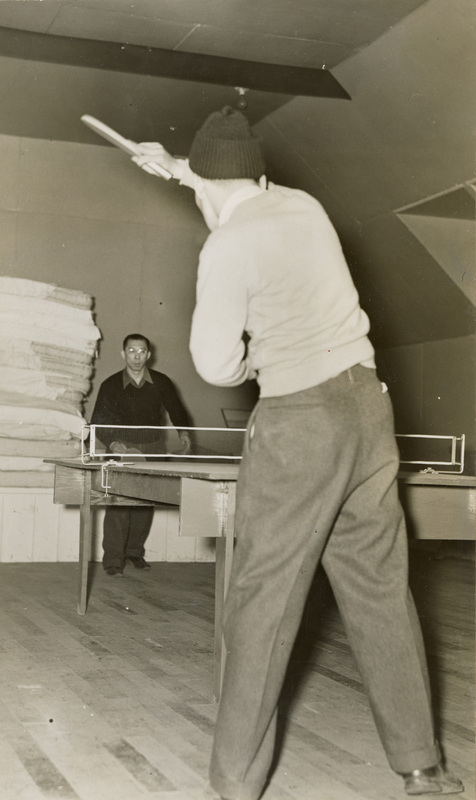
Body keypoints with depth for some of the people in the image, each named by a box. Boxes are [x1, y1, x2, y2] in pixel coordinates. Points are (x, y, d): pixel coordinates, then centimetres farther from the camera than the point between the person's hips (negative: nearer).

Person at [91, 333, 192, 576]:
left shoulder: (161, 383, -1)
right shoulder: (111, 386, -5)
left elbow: (176, 410, 13)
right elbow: (98, 423, -3)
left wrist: (183, 433, -4)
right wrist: (113, 443, -19)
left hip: (153, 449, 2)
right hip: (122, 448, -2)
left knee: (146, 503, 3)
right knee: (118, 501, -13)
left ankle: (135, 551, 19)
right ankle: (113, 559, -9)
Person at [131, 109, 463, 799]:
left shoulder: (228, 245, -10)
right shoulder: (304, 204, 11)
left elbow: (218, 367, -8)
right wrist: (177, 165, 46)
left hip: (299, 424, -7)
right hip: (367, 405, 7)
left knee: (263, 601, 2)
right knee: (382, 590, 11)